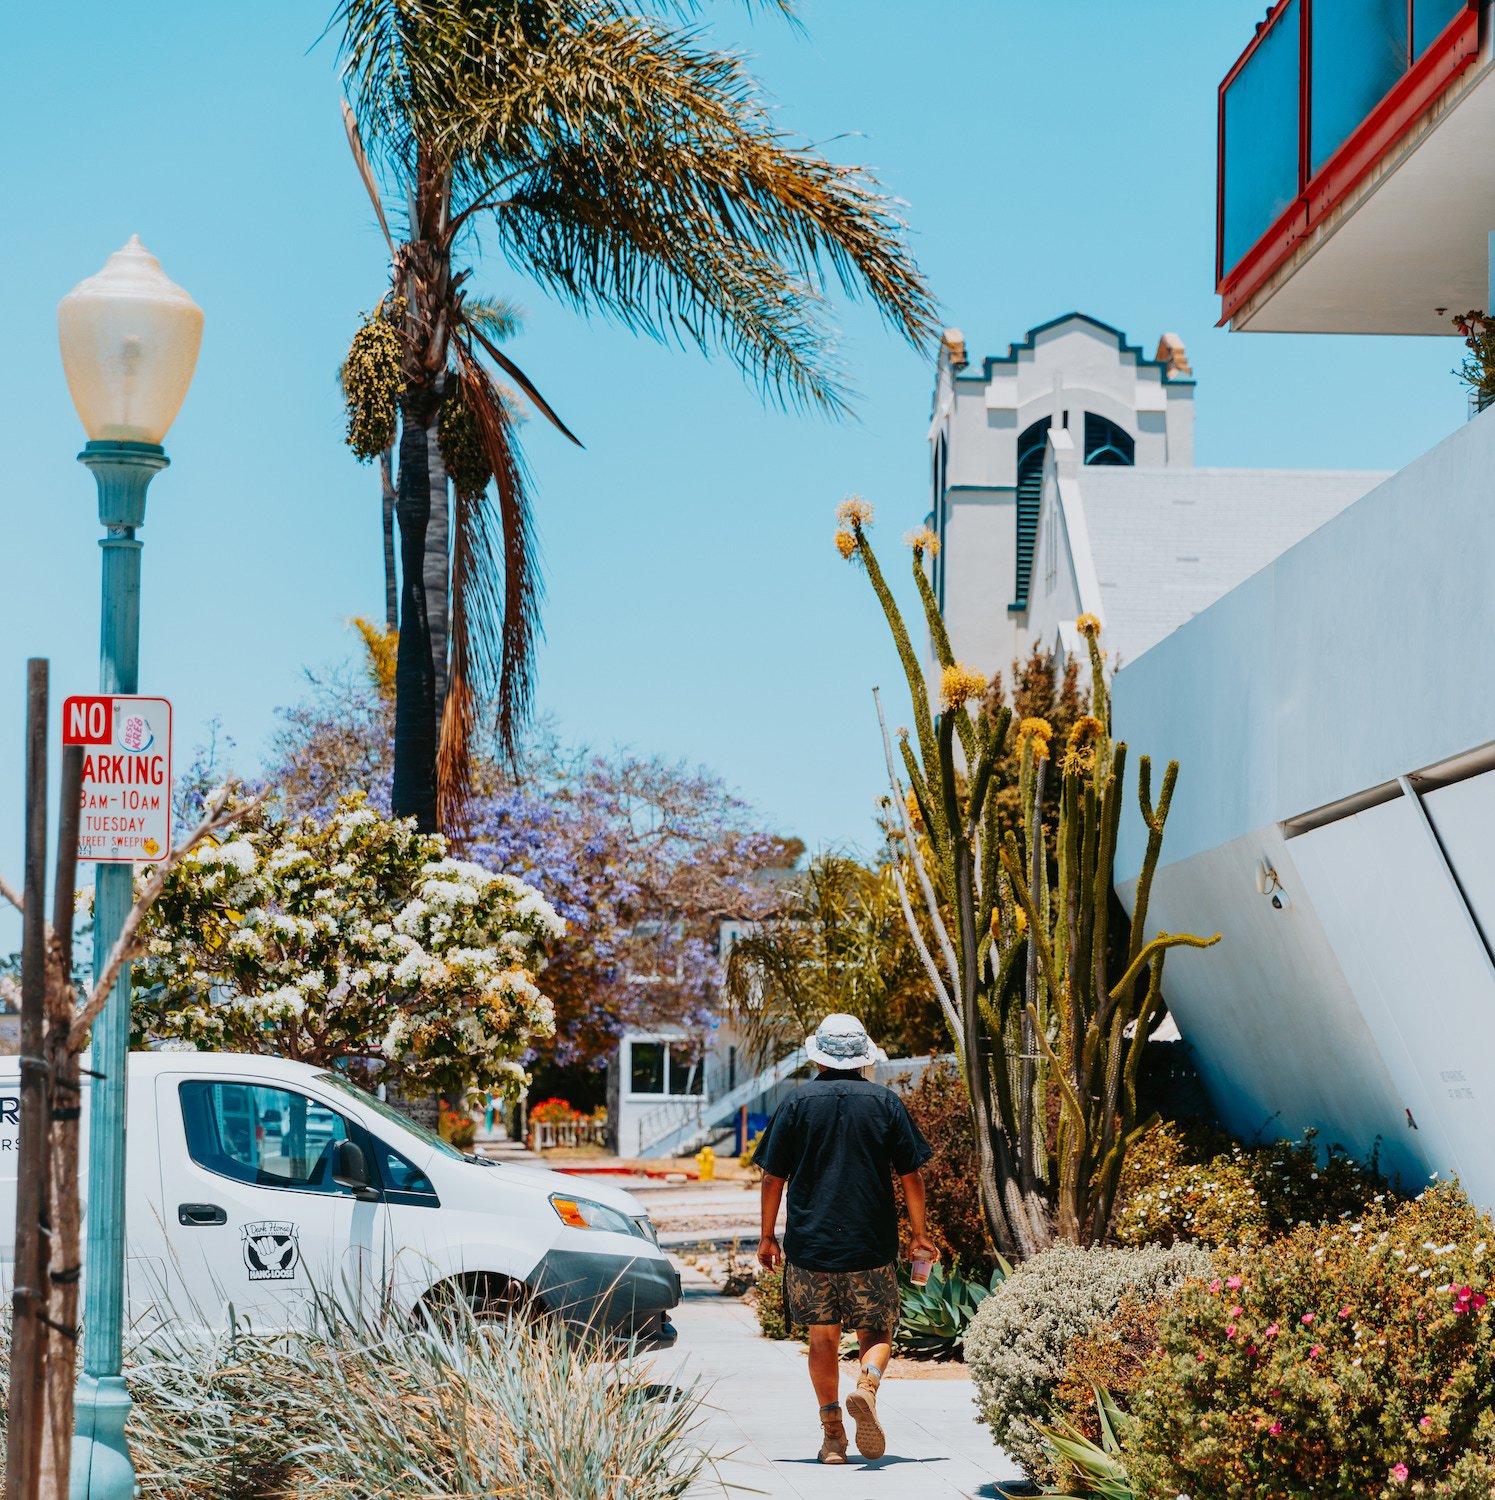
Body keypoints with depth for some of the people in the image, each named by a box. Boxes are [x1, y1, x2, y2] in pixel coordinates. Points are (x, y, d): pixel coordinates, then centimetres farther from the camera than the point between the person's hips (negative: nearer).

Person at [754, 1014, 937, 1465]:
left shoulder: (797, 1103, 0)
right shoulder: (886, 1103, 1)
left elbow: (773, 1177, 0)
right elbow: (911, 1175, 2)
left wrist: (767, 1237, 9)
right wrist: (919, 1234, 12)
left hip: (810, 1242, 0)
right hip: (872, 1243, 0)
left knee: (823, 1340, 10)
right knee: (876, 1332, 10)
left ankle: (832, 1434, 8)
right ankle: (866, 1386, -20)